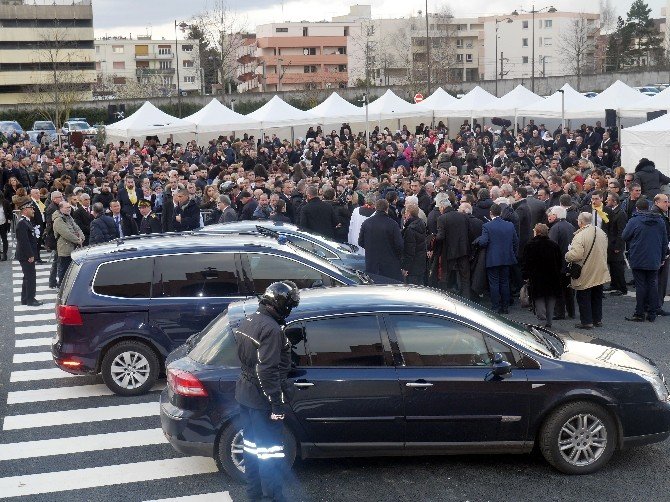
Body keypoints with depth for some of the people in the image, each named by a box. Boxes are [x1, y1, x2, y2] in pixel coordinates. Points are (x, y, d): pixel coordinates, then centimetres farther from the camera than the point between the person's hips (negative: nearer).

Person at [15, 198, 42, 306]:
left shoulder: (26, 221, 12)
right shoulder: (22, 223, -20)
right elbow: (24, 241, -24)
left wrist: (32, 254, 18)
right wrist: (30, 255, -21)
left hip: (28, 255, 10)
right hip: (26, 256, -10)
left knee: (28, 277, 16)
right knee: (31, 277, -4)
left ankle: (25, 299, 25)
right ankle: (30, 300, 2)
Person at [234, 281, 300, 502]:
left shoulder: (248, 321, 6)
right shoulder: (271, 329, -23)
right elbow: (267, 372, -26)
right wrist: (278, 404, -22)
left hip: (245, 392, 9)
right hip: (262, 398, -9)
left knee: (252, 443, 19)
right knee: (270, 449, 1)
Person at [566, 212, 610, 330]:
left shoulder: (580, 235, -23)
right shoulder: (601, 232, 2)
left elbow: (576, 255, -30)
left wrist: (567, 256, -11)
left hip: (585, 275, -7)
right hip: (600, 273, 7)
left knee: (583, 298, 5)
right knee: (597, 297, 19)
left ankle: (586, 322, 9)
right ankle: (597, 320, 27)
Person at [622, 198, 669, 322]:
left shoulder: (634, 221, -12)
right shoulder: (660, 221, 5)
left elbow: (624, 237, -4)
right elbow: (665, 241, 11)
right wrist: (662, 258, 18)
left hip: (638, 260, -4)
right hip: (654, 261, 4)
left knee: (640, 286, -1)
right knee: (653, 285, 10)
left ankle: (639, 314, 2)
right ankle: (652, 314, 12)